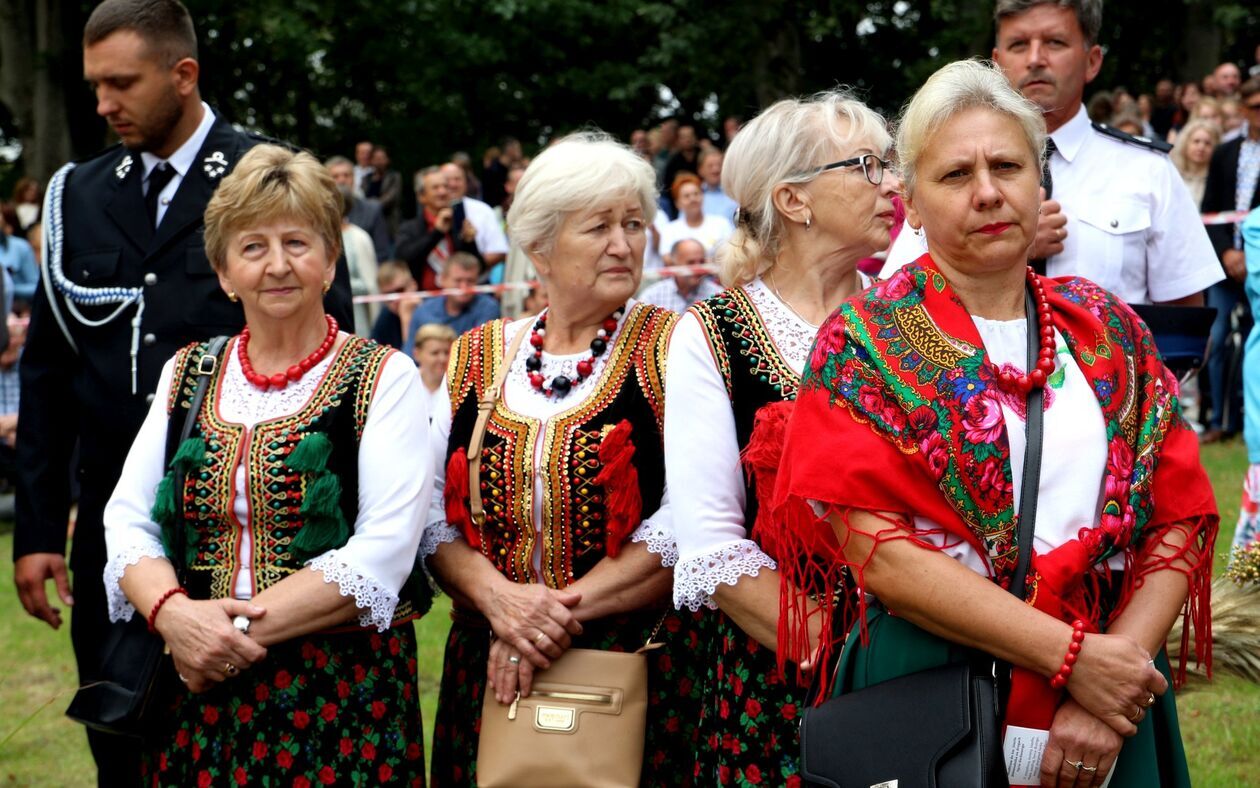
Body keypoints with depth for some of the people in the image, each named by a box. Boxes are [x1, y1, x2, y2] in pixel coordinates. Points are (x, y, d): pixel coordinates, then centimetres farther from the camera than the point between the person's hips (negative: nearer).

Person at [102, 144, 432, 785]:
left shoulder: (384, 378, -2)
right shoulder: (186, 376, 11)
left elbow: (385, 551, -12)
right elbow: (127, 522, 5)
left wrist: (247, 624, -17)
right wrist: (173, 613, -15)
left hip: (343, 699, -3)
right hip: (199, 694, 3)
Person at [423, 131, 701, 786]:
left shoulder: (672, 349, -1)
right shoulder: (477, 359, 8)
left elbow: (690, 518, -10)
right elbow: (435, 516, 4)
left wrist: (561, 609, -15)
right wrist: (499, 598, -14)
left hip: (639, 660, -3)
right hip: (491, 672, 3)